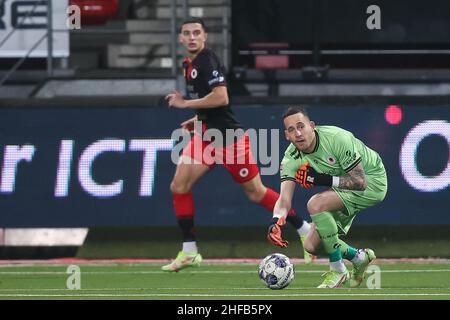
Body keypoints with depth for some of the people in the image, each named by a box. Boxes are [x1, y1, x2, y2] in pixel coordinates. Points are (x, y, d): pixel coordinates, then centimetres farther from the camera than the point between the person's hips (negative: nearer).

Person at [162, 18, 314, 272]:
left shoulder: (208, 61, -17)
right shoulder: (189, 64, 11)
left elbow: (221, 98, -27)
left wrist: (185, 103, -19)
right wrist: (198, 119, 12)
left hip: (230, 136, -9)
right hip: (206, 135, 9)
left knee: (256, 192, 1)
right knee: (179, 186, -4)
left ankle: (306, 230, 17)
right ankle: (189, 252, 1)